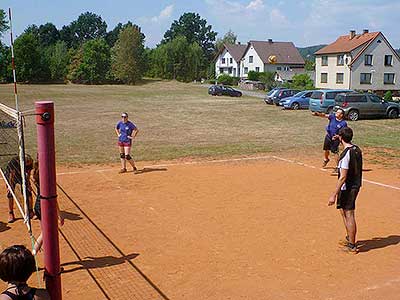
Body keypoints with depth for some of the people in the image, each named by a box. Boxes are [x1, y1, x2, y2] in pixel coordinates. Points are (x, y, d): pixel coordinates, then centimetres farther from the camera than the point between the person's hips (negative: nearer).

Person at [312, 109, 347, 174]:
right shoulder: (333, 116, -9)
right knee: (326, 149, 21)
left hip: (335, 139, -5)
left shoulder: (344, 123, -18)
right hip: (328, 136, 5)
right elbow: (324, 115, -20)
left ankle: (337, 167, 1)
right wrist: (317, 114, -37)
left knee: (335, 152, -11)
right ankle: (326, 160, 52)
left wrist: (337, 136, -28)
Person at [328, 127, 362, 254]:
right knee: (343, 211, 24)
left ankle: (352, 246, 10)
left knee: (349, 215, 0)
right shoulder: (357, 150, 5)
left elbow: (343, 177, -24)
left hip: (347, 188, -9)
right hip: (356, 185, 9)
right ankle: (349, 238, 37)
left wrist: (334, 195, -21)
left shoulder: (346, 154, -22)